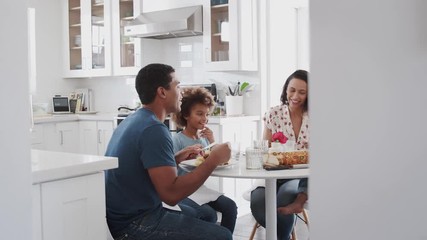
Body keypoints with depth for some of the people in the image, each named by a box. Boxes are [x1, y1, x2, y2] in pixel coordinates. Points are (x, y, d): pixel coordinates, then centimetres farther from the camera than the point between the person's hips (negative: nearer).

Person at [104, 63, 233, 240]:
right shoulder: (154, 129, -21)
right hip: (133, 226, -10)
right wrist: (214, 160, -17)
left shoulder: (133, 120, 10)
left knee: (206, 216, 21)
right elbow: (171, 194, -27)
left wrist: (176, 159, 9)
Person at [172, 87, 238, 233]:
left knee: (230, 206, -12)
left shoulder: (204, 138, 8)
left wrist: (212, 142, -4)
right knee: (209, 214, -26)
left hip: (200, 188, 6)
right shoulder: (177, 140, -11)